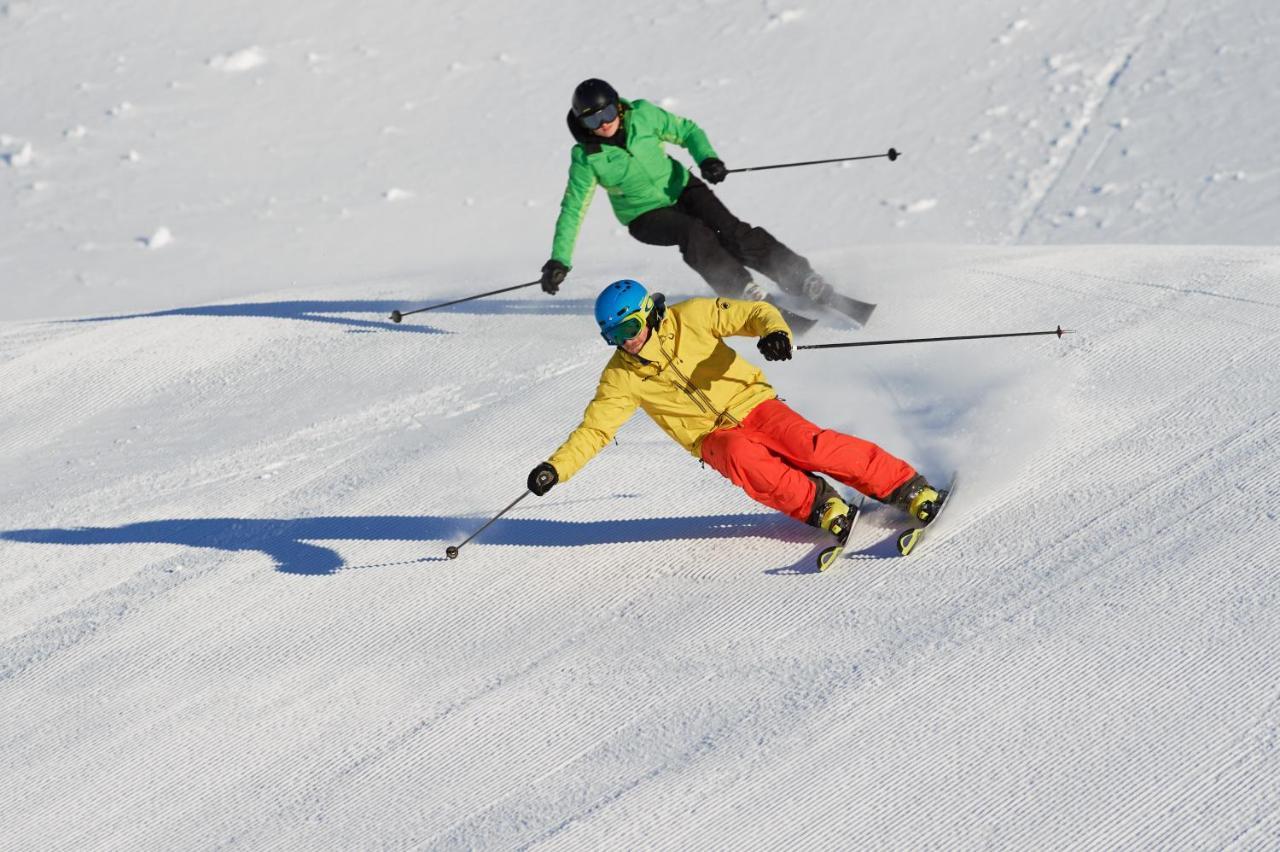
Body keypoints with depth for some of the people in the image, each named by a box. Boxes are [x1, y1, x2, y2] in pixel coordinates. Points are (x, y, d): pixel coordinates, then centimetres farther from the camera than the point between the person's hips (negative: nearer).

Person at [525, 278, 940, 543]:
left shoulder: (690, 318, -6)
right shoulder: (621, 377, -1)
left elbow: (755, 313, -4)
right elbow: (594, 429, 4)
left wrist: (773, 330, -27)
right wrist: (555, 468, -9)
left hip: (751, 404, -1)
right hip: (715, 438, 1)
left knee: (810, 446, -28)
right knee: (740, 456, -35)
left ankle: (909, 491, -22)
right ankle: (819, 506, -24)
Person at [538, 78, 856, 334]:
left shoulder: (642, 115, -13)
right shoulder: (586, 158, -16)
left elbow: (687, 131, -2)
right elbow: (573, 210, -10)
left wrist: (707, 157, -21)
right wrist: (559, 260, -16)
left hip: (681, 188, 2)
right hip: (646, 216, -1)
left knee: (732, 230, -20)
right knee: (694, 233, -31)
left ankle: (811, 286, -22)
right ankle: (752, 298, -34)